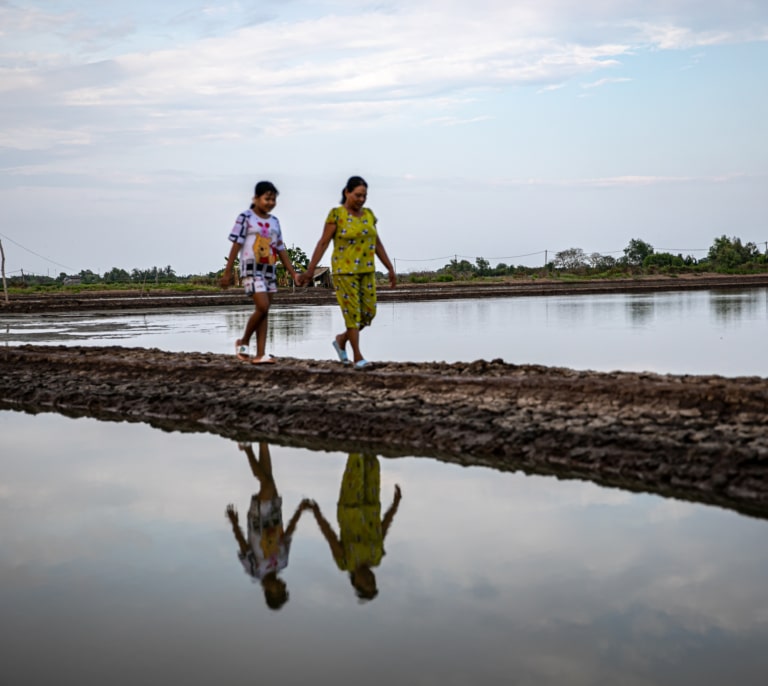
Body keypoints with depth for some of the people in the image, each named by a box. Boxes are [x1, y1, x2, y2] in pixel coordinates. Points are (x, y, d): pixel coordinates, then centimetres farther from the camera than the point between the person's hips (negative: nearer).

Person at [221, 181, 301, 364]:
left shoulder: (274, 221, 13)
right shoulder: (246, 217, -4)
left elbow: (281, 249, 15)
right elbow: (236, 245, -7)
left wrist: (293, 272, 9)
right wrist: (227, 272, -10)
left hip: (270, 269, 6)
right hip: (252, 267, -6)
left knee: (264, 312, 3)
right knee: (262, 308, -17)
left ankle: (260, 354, 2)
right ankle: (244, 342, 3)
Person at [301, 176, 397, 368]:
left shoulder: (368, 215, 9)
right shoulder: (336, 214, -8)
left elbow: (378, 244, 12)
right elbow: (323, 243, -8)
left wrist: (391, 269, 9)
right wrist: (310, 269, -11)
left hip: (366, 271, 6)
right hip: (344, 270, -6)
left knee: (368, 312, 1)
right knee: (352, 312, -7)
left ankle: (341, 340, 22)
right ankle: (357, 356, 1)